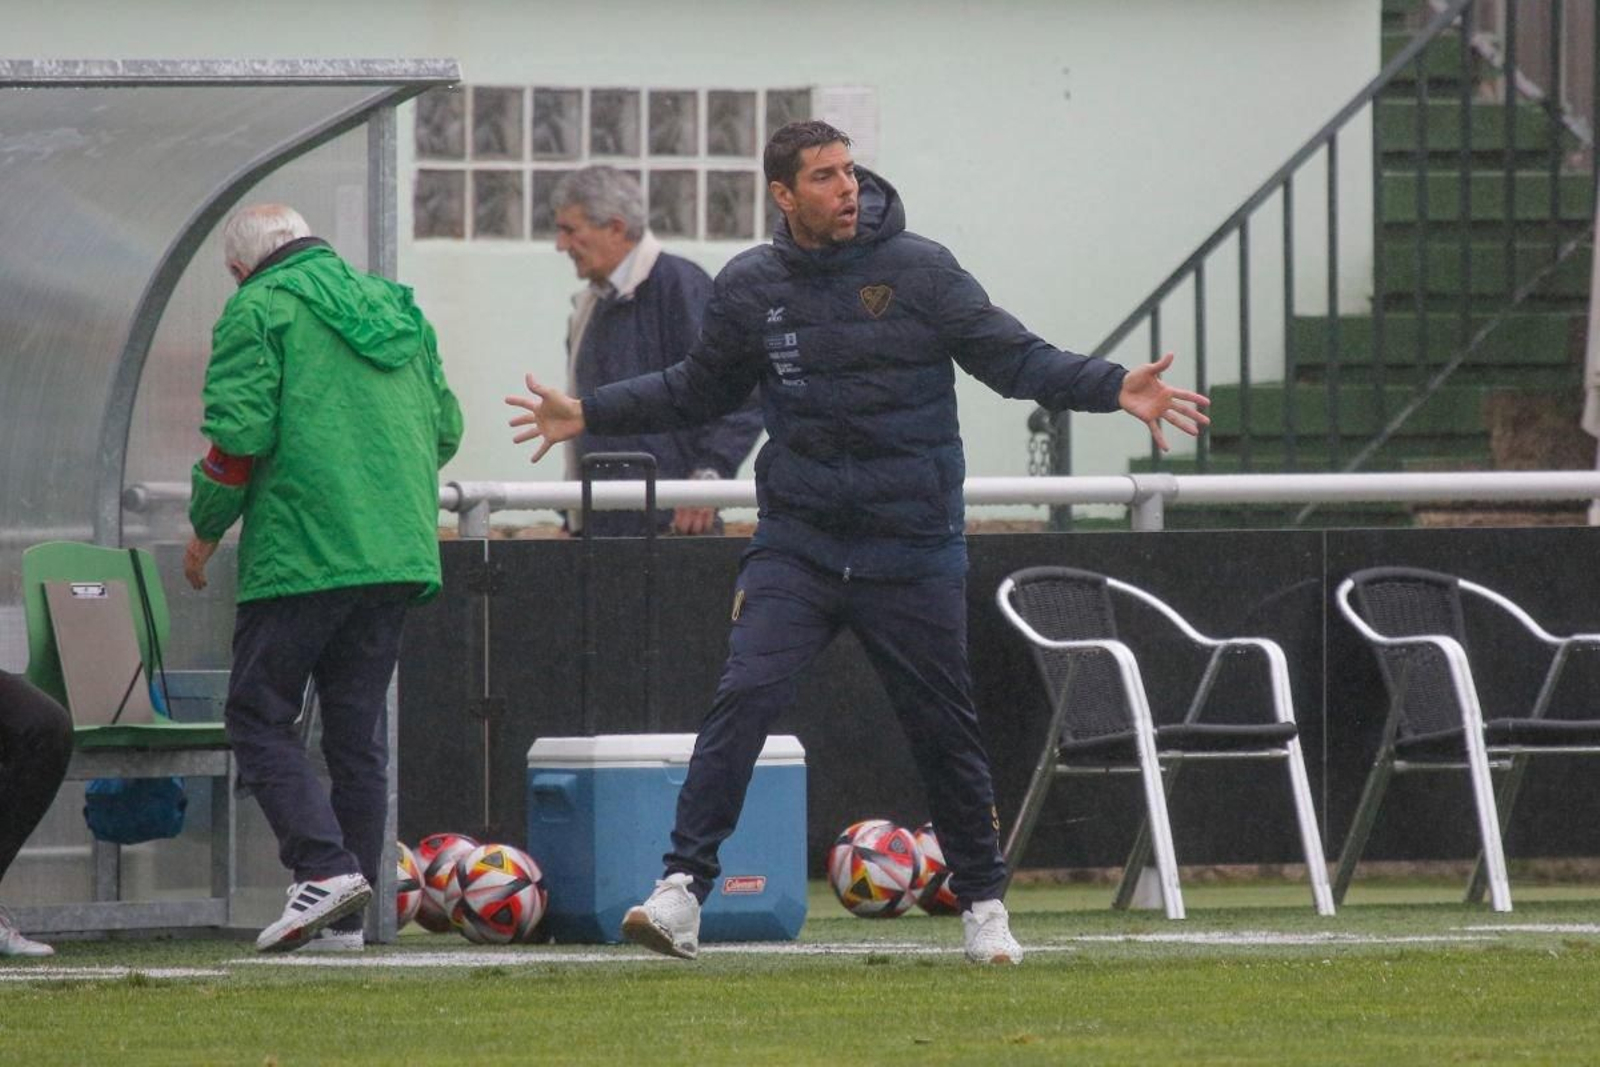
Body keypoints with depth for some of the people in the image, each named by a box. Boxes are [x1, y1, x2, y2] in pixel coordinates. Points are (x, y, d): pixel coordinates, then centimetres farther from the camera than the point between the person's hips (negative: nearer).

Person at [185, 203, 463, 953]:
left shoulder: (260, 309, -3)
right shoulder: (396, 308, 18)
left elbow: (238, 434, -11)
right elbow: (445, 428, 20)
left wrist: (206, 531, 2)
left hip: (301, 552, -7)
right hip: (399, 552, 7)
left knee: (259, 718, 0)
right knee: (357, 728, 10)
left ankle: (324, 865, -19)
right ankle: (344, 918, 8)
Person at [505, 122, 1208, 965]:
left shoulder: (918, 271, -5)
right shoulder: (749, 288, 3)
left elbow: (1016, 359, -4)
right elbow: (698, 391, 19)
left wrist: (1115, 388, -18)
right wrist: (589, 415, 16)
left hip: (912, 551, -1)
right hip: (796, 543, 1)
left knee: (944, 730, 8)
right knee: (745, 697, -16)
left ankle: (981, 903, 25)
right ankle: (681, 891, -17)